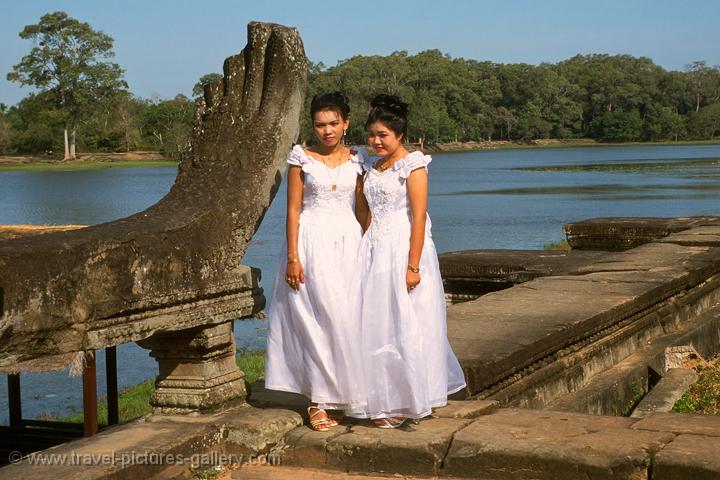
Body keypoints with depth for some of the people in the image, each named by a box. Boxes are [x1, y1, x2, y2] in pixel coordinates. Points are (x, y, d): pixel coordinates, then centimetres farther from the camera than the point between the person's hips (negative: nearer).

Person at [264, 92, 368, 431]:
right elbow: (293, 209, -1)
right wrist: (293, 257, -8)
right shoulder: (302, 158, 1)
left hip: (348, 241, 3)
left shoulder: (356, 160, 8)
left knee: (350, 318, 1)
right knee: (322, 318, -5)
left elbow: (363, 208, 11)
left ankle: (346, 393, 13)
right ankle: (318, 401, 3)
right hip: (312, 241, -3)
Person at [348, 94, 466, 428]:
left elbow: (418, 219, -13)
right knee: (375, 327, 6)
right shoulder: (371, 169, 14)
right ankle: (384, 402, 16)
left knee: (406, 328, -1)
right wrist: (364, 256, 14)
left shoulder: (412, 166, -8)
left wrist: (413, 266, -18)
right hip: (375, 253, 7)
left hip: (404, 249, -7)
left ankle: (405, 402, 9)